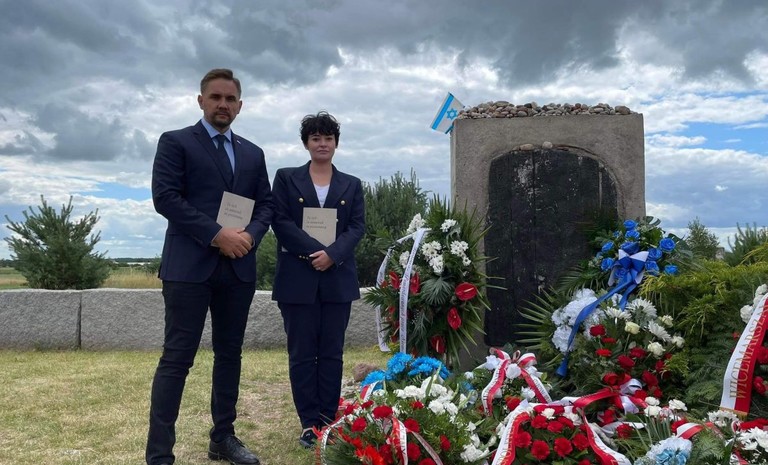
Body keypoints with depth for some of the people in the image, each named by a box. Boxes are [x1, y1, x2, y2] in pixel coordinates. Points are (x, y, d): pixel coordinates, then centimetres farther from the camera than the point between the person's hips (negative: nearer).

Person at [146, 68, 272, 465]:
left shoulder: (253, 153, 18)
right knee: (177, 358, -4)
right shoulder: (175, 142, 3)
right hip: (189, 266, -5)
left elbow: (265, 204, 14)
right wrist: (217, 234, -16)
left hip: (238, 268, 5)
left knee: (230, 354, 10)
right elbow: (165, 197, -9)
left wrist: (250, 235, -7)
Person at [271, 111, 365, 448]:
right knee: (302, 354, 2)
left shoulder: (351, 185, 13)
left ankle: (329, 422, 15)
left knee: (332, 353, 6)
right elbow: (280, 221, -4)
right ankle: (310, 424, 11)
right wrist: (315, 251, -15)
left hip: (338, 278, 2)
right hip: (298, 278, -1)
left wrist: (332, 254, -15)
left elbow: (357, 226, 3)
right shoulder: (286, 178, 7)